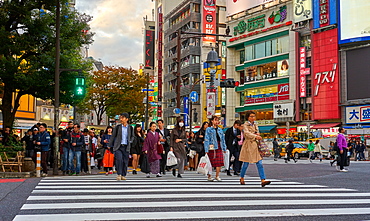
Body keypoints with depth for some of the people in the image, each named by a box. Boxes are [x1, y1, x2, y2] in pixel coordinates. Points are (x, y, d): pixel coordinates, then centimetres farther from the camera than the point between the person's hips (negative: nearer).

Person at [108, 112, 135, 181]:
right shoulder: (117, 127, 2)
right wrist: (110, 145, 6)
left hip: (126, 147, 2)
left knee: (125, 161, 3)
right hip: (118, 146, -2)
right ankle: (119, 174, -7)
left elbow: (132, 136, 22)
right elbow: (113, 136, 8)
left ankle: (123, 175, 15)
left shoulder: (130, 128, 7)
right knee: (119, 159, -18)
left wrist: (130, 141, 5)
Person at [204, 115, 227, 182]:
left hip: (219, 148, 5)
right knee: (210, 163, 0)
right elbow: (206, 139, -5)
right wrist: (206, 150, -11)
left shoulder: (220, 130, 14)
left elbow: (223, 139, 18)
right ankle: (209, 176, 12)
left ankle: (217, 176, 9)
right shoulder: (209, 129, -1)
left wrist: (224, 148, 14)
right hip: (212, 148, -5)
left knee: (219, 162, -1)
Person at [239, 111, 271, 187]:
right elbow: (247, 133, -22)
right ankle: (242, 178, 23)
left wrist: (258, 134, -3)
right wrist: (255, 136, -34)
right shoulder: (246, 124, -5)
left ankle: (263, 180, -9)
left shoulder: (255, 125, 15)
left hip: (255, 145, 6)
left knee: (259, 163, -4)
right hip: (248, 145, -6)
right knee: (246, 163, 3)